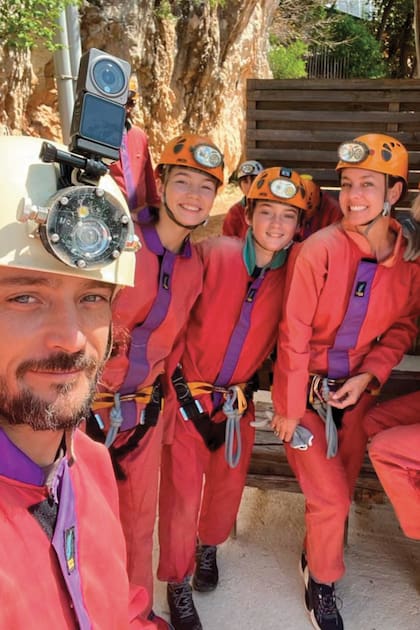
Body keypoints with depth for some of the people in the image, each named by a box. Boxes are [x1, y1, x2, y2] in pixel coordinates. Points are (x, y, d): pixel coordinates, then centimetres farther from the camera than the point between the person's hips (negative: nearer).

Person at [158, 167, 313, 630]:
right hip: (187, 392, -3)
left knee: (229, 482, 16)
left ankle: (208, 546, 47)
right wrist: (182, 386, -11)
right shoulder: (212, 254, -16)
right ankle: (178, 584, 26)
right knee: (182, 489, 1)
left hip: (238, 398, 4)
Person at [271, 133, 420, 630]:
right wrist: (289, 407, -11)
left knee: (339, 492, 17)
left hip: (357, 390, 4)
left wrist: (368, 375, -10)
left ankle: (315, 556, 47)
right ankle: (322, 584, 31)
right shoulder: (319, 250, -22)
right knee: (330, 499, 1)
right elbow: (294, 334, -17)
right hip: (307, 390, -4)